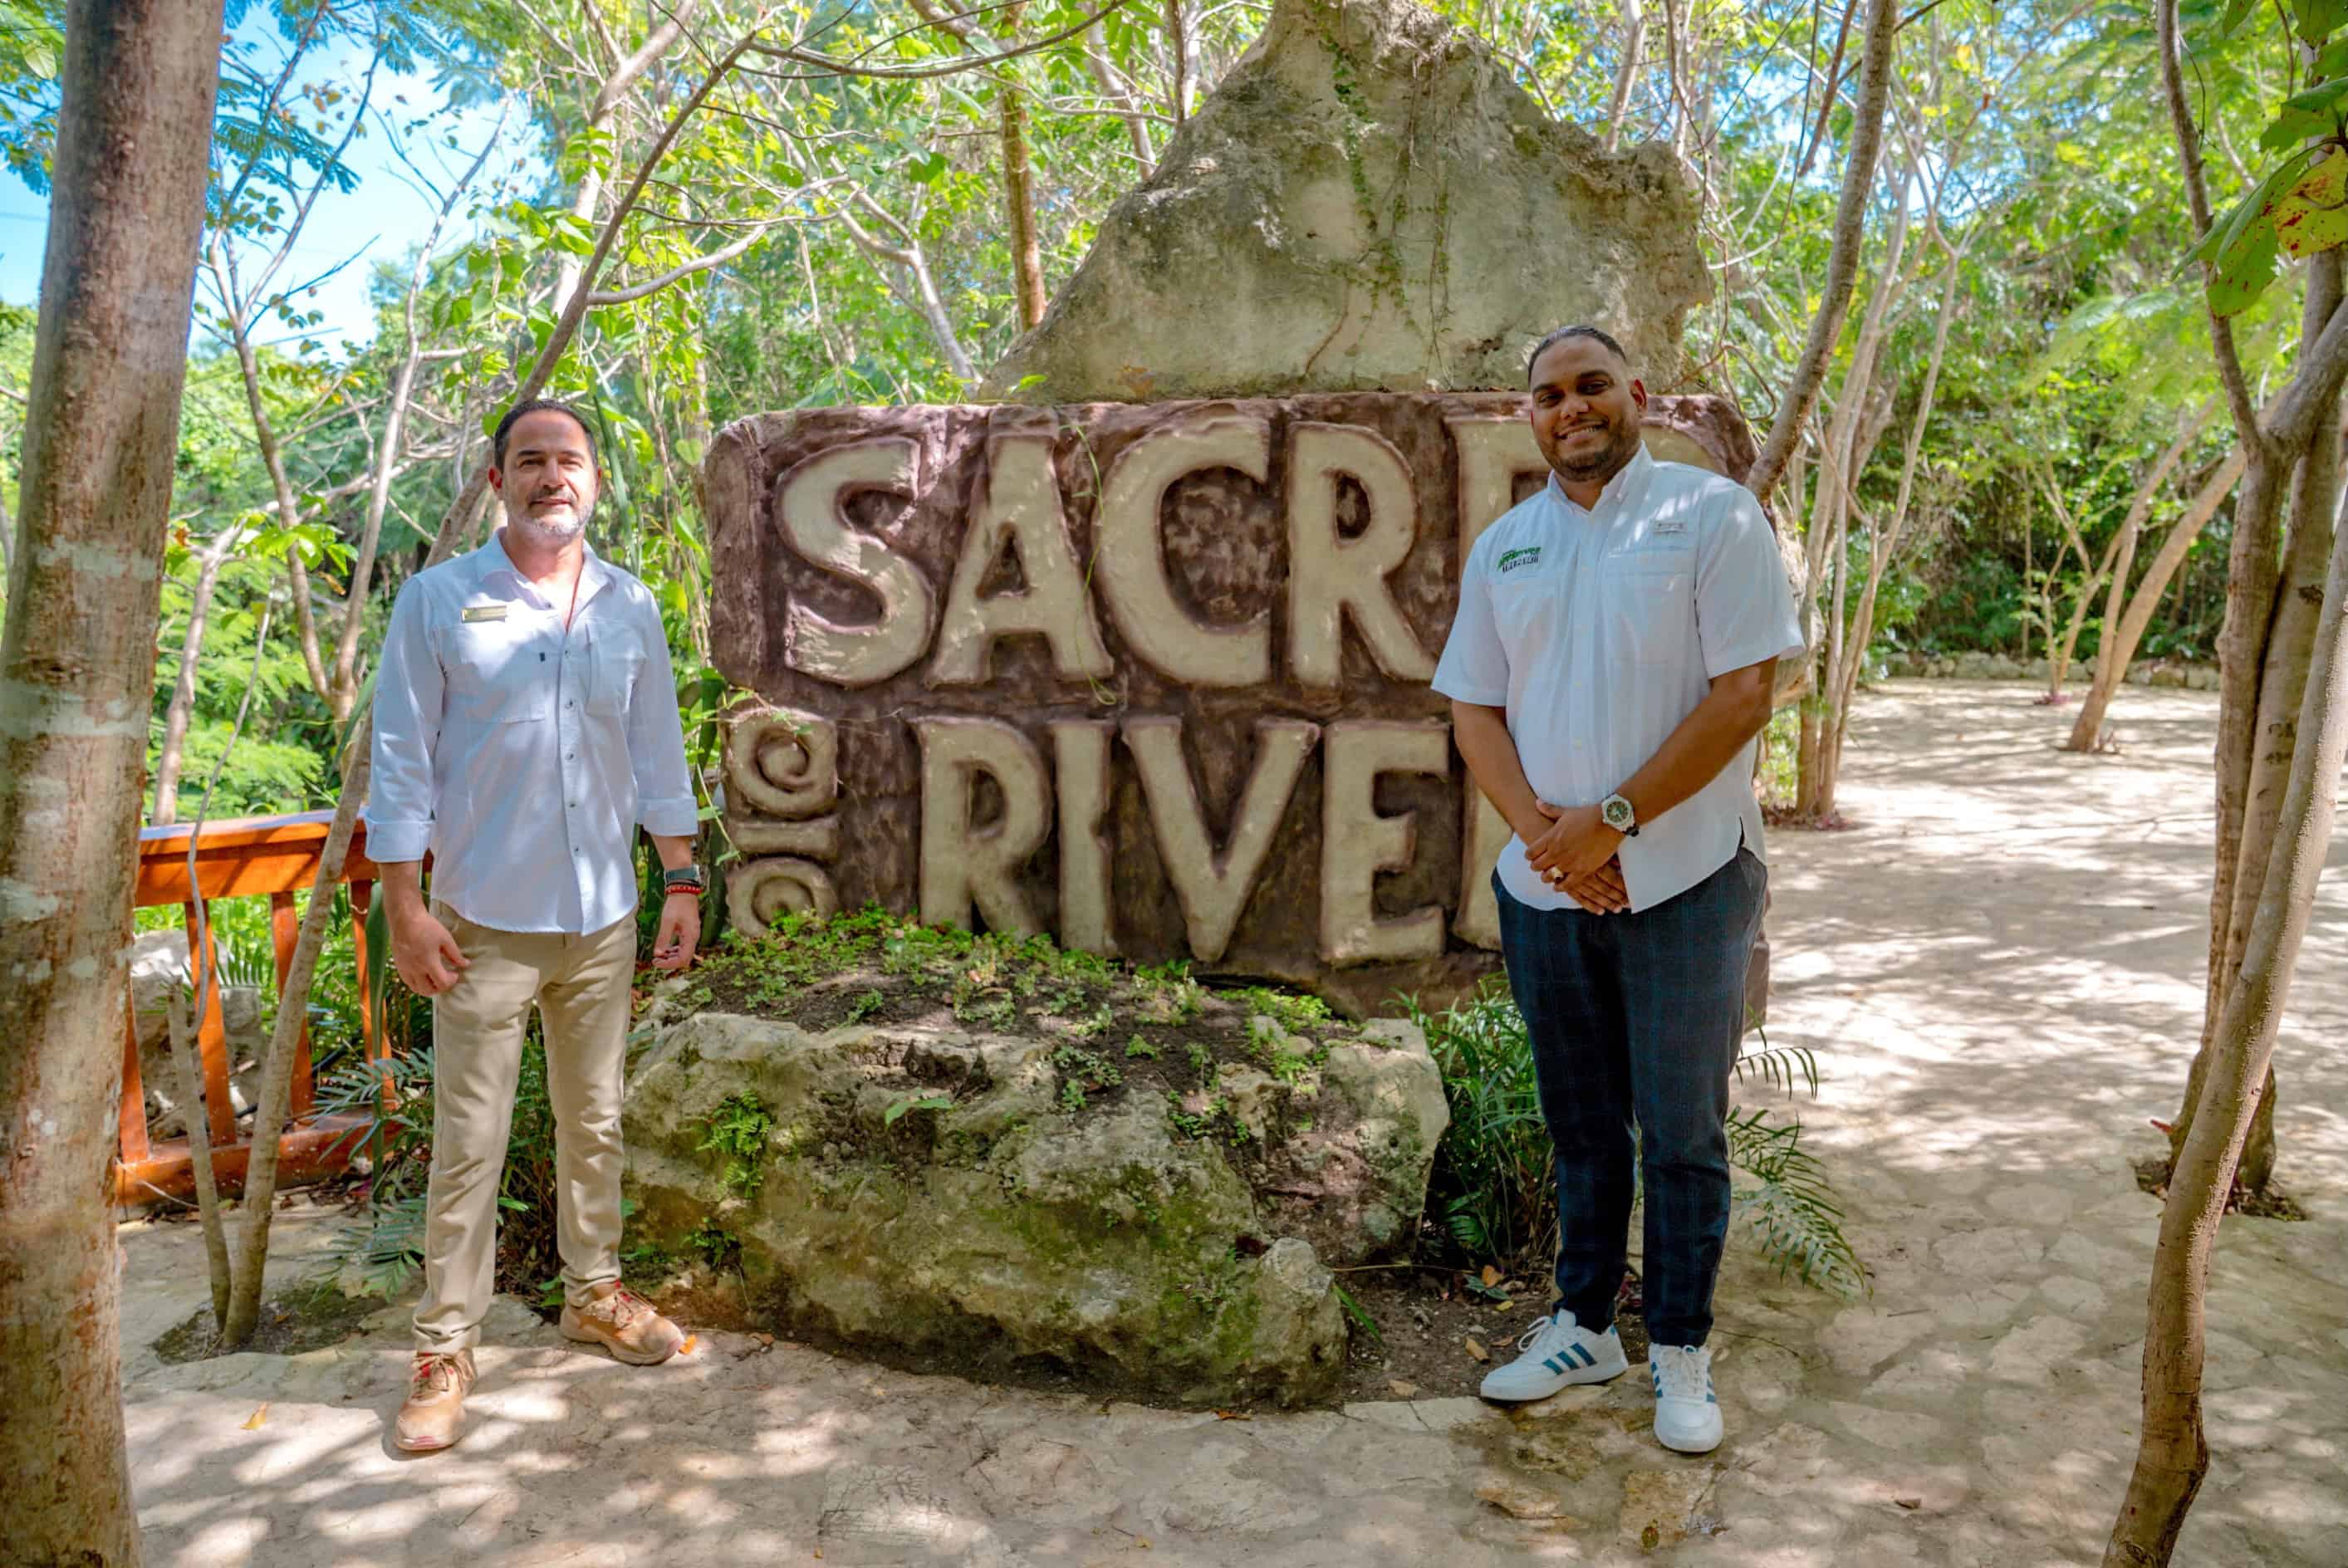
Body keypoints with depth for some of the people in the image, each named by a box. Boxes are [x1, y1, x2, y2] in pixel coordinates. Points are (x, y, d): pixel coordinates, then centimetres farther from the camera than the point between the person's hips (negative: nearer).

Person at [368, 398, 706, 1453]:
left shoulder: (629, 608, 6)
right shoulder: (439, 602, -5)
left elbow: (658, 753, 10)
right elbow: (401, 762, -5)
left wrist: (682, 881, 6)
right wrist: (405, 909, -9)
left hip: (602, 916, 4)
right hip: (483, 920, -3)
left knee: (594, 1122, 15)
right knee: (469, 1144, 2)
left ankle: (594, 1293, 31)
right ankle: (445, 1348, 16)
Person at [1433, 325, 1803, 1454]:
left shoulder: (1712, 514, -4)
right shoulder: (1503, 546, 9)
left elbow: (1744, 695, -11)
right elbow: (1473, 711, 6)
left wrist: (1612, 820, -16)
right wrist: (1541, 830, -10)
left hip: (1683, 881, -4)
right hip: (1544, 887, 4)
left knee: (1682, 1130, 6)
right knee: (1581, 1125, 16)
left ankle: (1680, 1351, 23)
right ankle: (1584, 1325, 31)